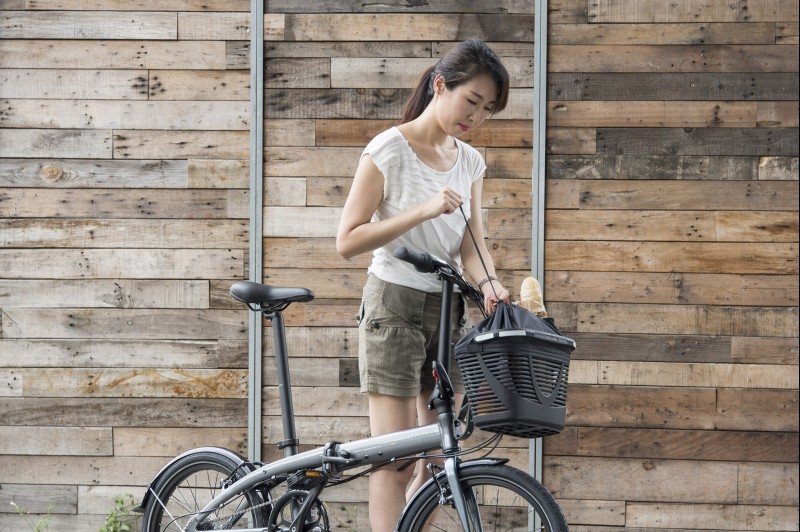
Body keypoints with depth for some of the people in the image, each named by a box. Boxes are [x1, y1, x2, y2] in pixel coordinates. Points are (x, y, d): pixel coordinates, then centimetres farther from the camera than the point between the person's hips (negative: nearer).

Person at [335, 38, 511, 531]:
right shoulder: (389, 150, -10)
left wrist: (489, 284, -22)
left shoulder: (470, 162, 7)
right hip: (395, 306, -6)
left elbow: (471, 245, 0)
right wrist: (424, 210, -23)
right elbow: (348, 241, -14)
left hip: (448, 307, 6)